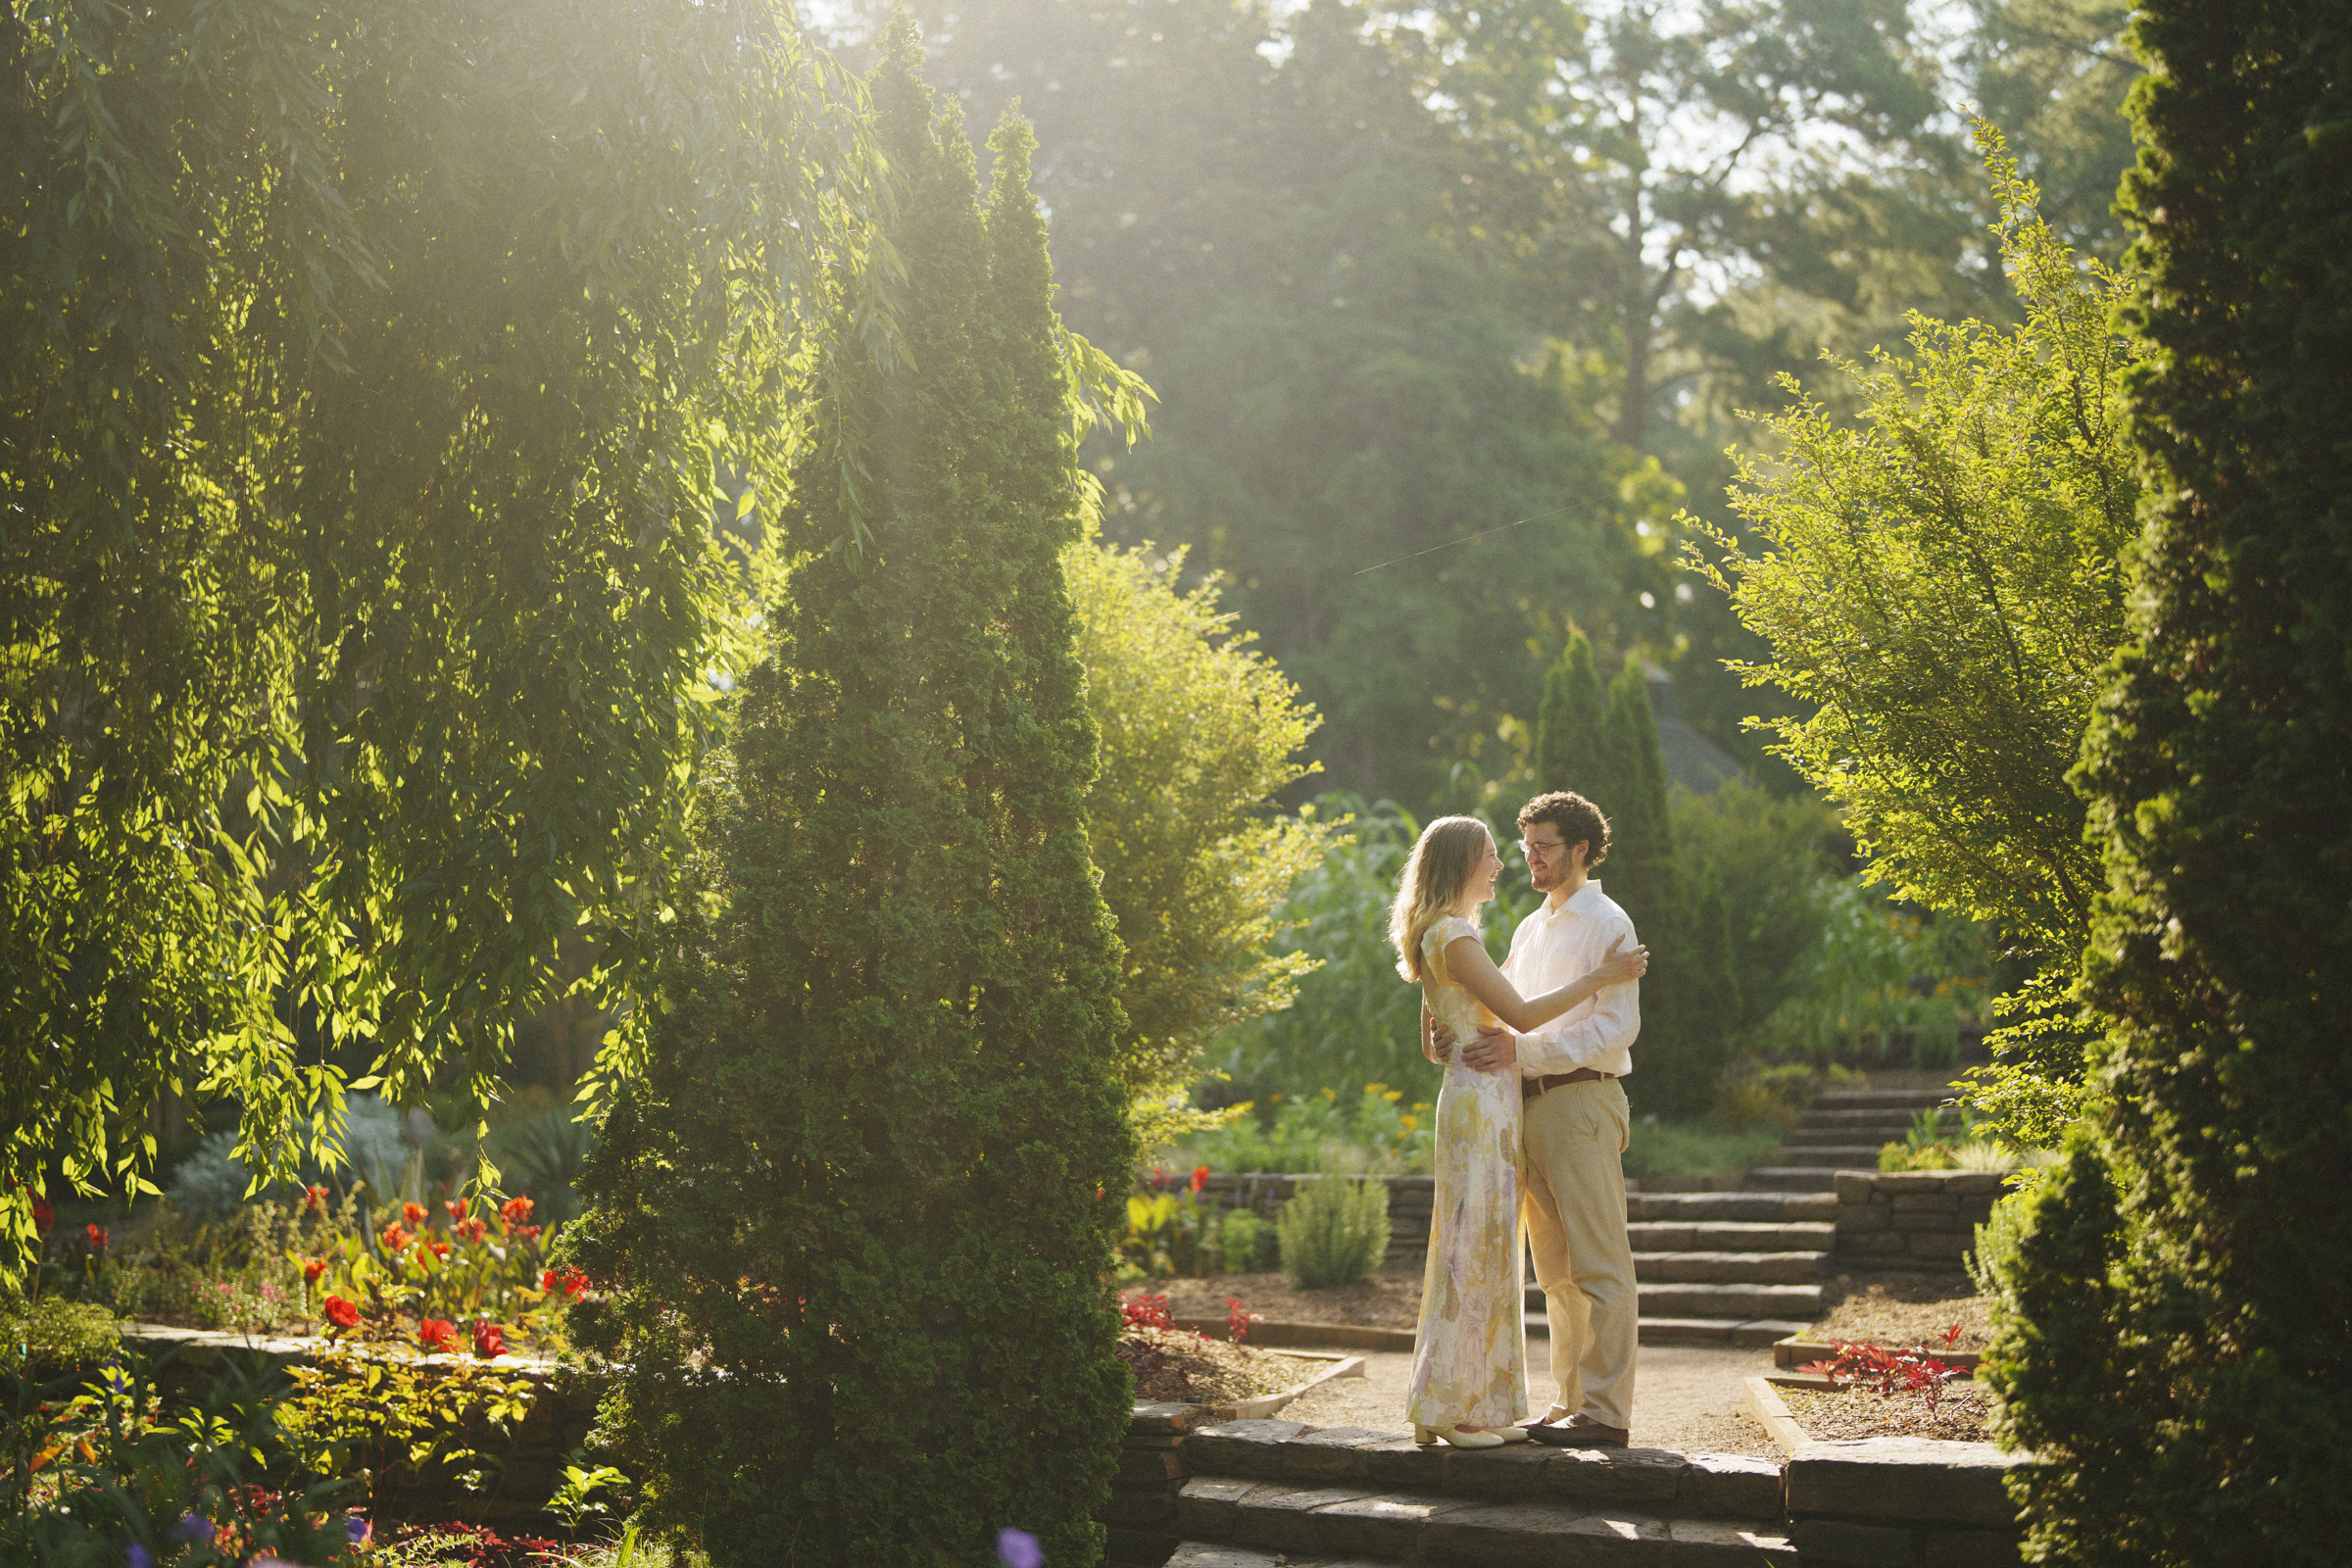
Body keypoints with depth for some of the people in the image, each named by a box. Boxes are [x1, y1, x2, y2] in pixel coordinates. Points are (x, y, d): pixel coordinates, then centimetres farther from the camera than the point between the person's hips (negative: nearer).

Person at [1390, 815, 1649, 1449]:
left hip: (1490, 1106, 10)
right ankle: (1438, 1410, -2)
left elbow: (1432, 1044, 22)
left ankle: (1481, 1405, 15)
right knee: (1471, 1252, -7)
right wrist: (1600, 976, -11)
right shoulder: (1453, 936, -13)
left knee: (1492, 1254, 11)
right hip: (1479, 1105, -10)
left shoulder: (1448, 936, 18)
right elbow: (1522, 1014, -18)